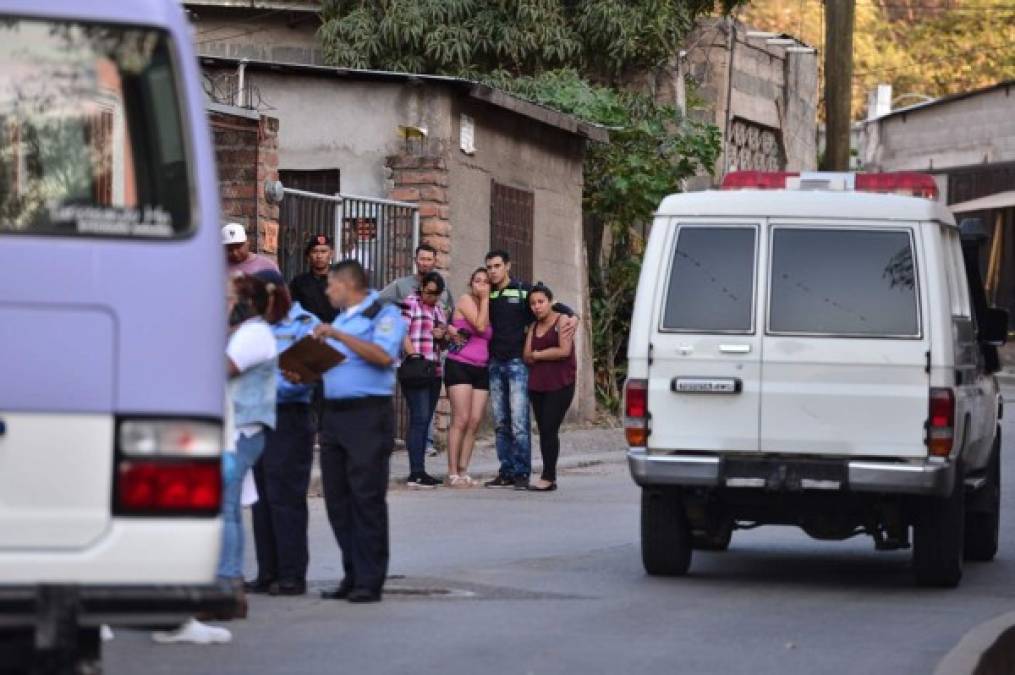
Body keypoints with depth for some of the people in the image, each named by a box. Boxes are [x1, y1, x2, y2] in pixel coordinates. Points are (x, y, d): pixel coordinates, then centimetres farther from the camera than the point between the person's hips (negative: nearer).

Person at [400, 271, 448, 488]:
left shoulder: (439, 310, 21)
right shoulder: (410, 303, -1)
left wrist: (442, 335, 5)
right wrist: (413, 356, -20)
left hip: (434, 371, 8)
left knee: (424, 421, 7)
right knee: (419, 418, -13)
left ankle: (418, 471, 9)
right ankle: (416, 473, -16)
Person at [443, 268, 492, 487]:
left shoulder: (488, 308, 18)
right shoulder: (465, 300, -2)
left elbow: (487, 336, 16)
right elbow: (480, 326, -14)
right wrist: (484, 299, -6)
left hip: (481, 370, 7)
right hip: (459, 367, -7)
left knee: (475, 422, 0)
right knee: (461, 420, -13)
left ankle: (463, 471, 4)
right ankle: (452, 473, -11)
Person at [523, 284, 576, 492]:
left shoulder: (562, 321, 0)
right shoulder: (533, 327, 18)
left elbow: (565, 351, -12)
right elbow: (527, 356, 9)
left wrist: (538, 354, -2)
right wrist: (550, 352, -6)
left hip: (559, 385, -6)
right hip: (537, 384, 6)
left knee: (549, 429, -13)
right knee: (543, 430, 3)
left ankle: (547, 478, -13)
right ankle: (551, 478, 6)